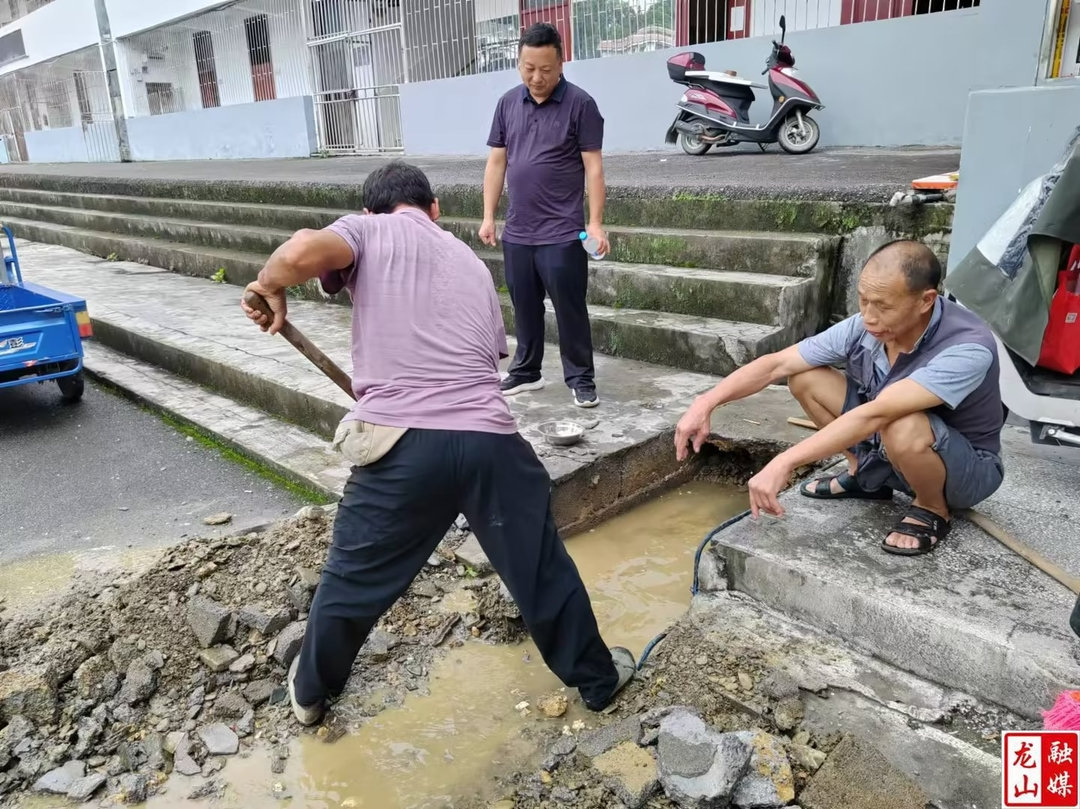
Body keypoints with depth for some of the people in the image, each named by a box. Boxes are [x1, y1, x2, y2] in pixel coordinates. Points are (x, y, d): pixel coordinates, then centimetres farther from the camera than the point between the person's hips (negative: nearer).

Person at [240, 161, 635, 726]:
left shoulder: (368, 231, 10)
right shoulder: (471, 262, 25)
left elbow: (304, 251, -12)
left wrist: (269, 288, 7)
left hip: (402, 445, -3)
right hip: (490, 440, 3)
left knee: (352, 579, 21)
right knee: (543, 570, 23)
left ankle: (310, 693, 45)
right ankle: (597, 678, 42)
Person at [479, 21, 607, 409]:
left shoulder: (579, 104, -5)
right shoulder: (508, 104, 9)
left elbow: (593, 167, -7)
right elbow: (496, 162, 11)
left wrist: (595, 223, -13)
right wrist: (488, 216, 6)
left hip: (562, 233, -5)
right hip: (516, 232, 5)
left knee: (570, 309, 1)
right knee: (524, 307, 14)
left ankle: (581, 378, 13)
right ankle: (526, 371, 28)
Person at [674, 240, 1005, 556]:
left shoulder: (967, 348, -35)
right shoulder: (863, 327, -16)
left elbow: (875, 415, -44)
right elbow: (776, 364, -15)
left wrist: (784, 463, -48)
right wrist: (706, 403, -27)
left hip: (968, 468, -5)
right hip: (891, 451, 6)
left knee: (903, 427, -40)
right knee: (805, 377, -8)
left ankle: (932, 509, -7)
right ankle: (865, 474, 10)